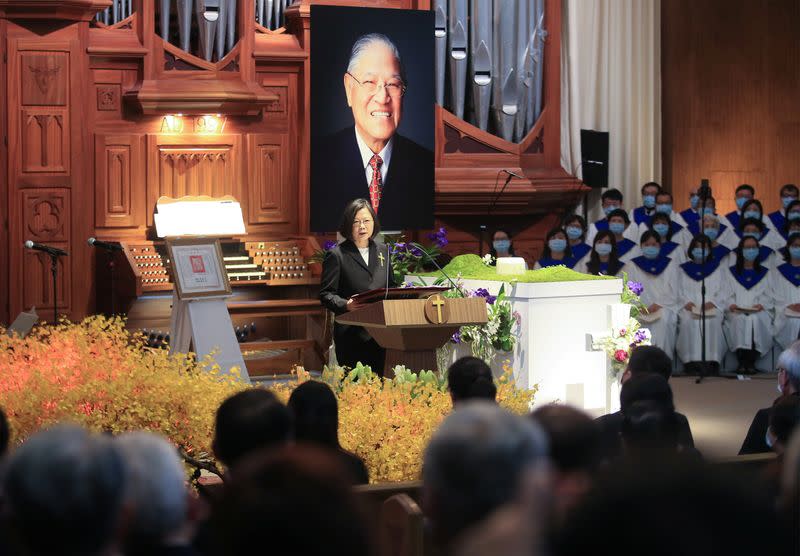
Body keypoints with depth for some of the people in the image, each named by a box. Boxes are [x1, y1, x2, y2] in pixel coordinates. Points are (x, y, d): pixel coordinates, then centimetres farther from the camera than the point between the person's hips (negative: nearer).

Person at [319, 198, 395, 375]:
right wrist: (346, 304, -23)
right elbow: (325, 294, -4)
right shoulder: (336, 255, -2)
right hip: (351, 335, -5)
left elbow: (391, 286, 23)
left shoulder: (382, 250, 14)